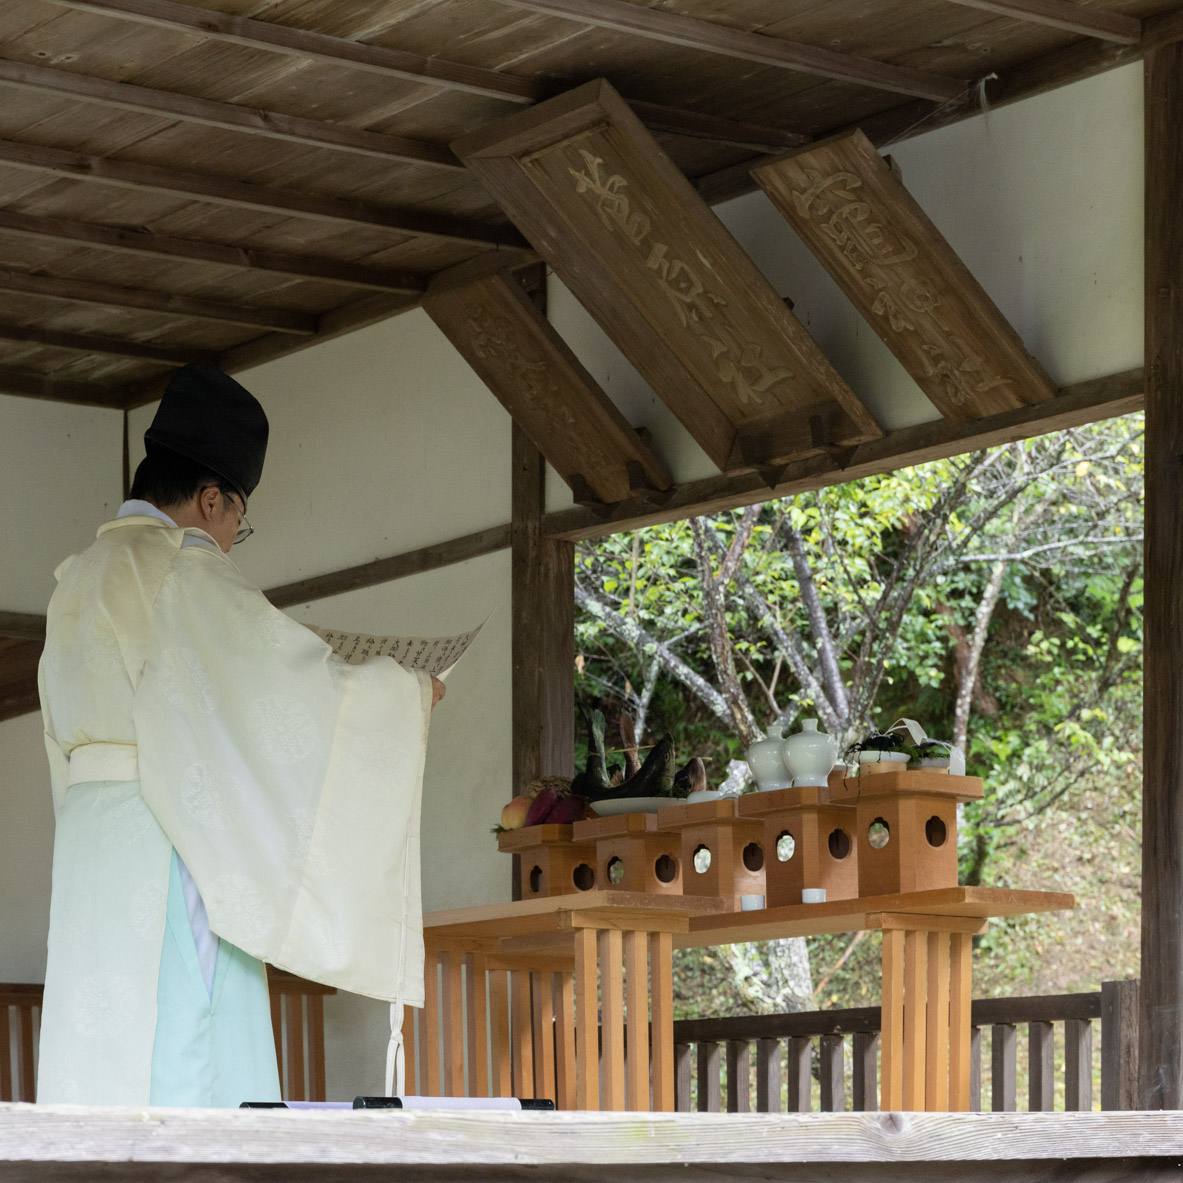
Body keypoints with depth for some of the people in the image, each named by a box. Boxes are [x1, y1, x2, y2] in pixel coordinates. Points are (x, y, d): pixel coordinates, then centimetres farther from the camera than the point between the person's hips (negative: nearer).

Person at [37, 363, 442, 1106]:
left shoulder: (81, 581, 17)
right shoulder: (183, 569, -8)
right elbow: (298, 678, -11)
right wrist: (408, 692, 5)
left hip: (92, 834, 8)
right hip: (172, 839, -8)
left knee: (100, 1055, 5)